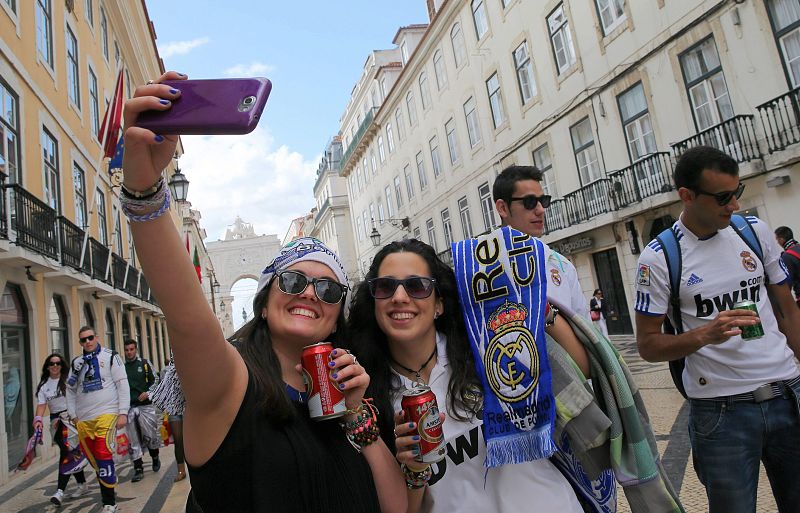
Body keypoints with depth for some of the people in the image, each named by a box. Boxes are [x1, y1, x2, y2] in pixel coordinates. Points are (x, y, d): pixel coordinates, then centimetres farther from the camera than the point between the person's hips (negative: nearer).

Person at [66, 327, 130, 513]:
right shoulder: (76, 362, 13)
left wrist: (123, 413, -8)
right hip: (84, 419, 5)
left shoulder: (110, 356, 0)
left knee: (103, 455, -12)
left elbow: (122, 385, -3)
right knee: (92, 457, 6)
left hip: (106, 414, -5)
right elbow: (70, 390, 17)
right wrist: (74, 416, 9)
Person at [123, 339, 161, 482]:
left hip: (145, 405, -1)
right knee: (133, 440, 3)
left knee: (150, 436, 2)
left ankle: (155, 459, 27)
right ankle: (138, 469, 10)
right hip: (129, 407, 1)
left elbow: (155, 381, 4)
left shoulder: (145, 363, 3)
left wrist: (148, 393, -12)